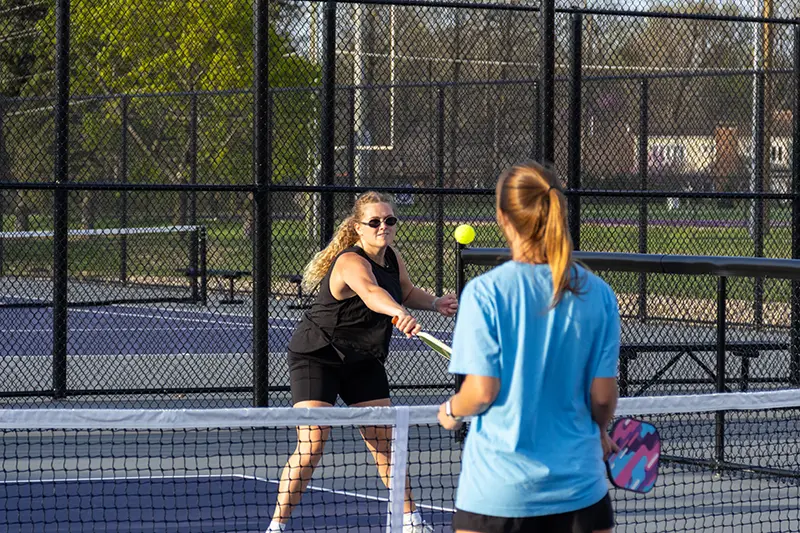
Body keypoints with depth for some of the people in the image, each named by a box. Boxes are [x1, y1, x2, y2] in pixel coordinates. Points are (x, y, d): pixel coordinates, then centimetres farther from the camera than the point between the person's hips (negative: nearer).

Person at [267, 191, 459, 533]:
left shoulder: (393, 259, -1)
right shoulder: (351, 262, -27)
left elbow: (407, 292, 21)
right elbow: (371, 292, -50)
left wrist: (435, 303, 1)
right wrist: (400, 314, -70)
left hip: (363, 361, 7)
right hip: (317, 356, -7)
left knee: (385, 442, 8)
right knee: (311, 447, -15)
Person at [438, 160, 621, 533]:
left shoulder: (485, 292, -11)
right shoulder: (597, 294, -2)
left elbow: (482, 391, -12)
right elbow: (603, 394, 1)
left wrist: (450, 411, 10)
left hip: (498, 485, -2)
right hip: (578, 480, 2)